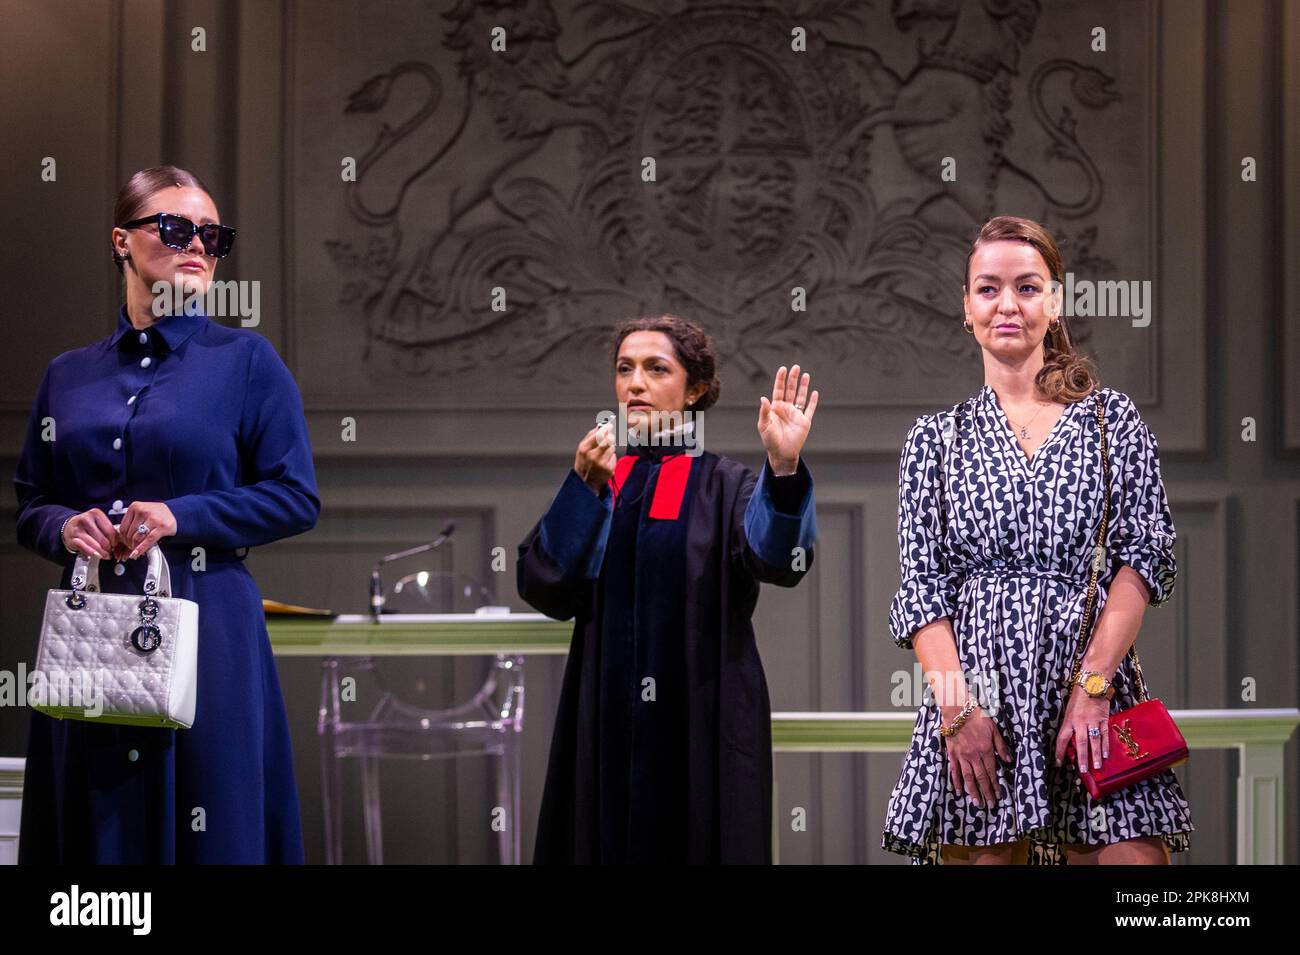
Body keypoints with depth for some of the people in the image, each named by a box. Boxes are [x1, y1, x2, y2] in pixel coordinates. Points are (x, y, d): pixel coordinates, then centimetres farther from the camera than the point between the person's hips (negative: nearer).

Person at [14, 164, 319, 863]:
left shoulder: (245, 361, 3)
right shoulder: (68, 376, 12)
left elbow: (296, 498, -2)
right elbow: (29, 503, 16)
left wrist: (180, 516, -13)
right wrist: (63, 526, -6)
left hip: (207, 628, -3)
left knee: (206, 824, -1)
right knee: (98, 820, 5)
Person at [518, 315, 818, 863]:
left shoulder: (724, 485, 1)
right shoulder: (592, 479, 10)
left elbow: (777, 558, -20)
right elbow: (543, 587, -4)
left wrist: (783, 468, -37)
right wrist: (585, 488, -15)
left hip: (702, 727, -2)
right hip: (607, 729, 3)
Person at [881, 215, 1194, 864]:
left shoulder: (1113, 419, 12)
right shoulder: (936, 439, 14)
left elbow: (1144, 555, 2)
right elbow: (922, 589, 6)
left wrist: (1092, 683, -11)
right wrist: (959, 706, -9)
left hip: (1098, 679, 0)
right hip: (977, 683, 0)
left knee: (1131, 855, -15)